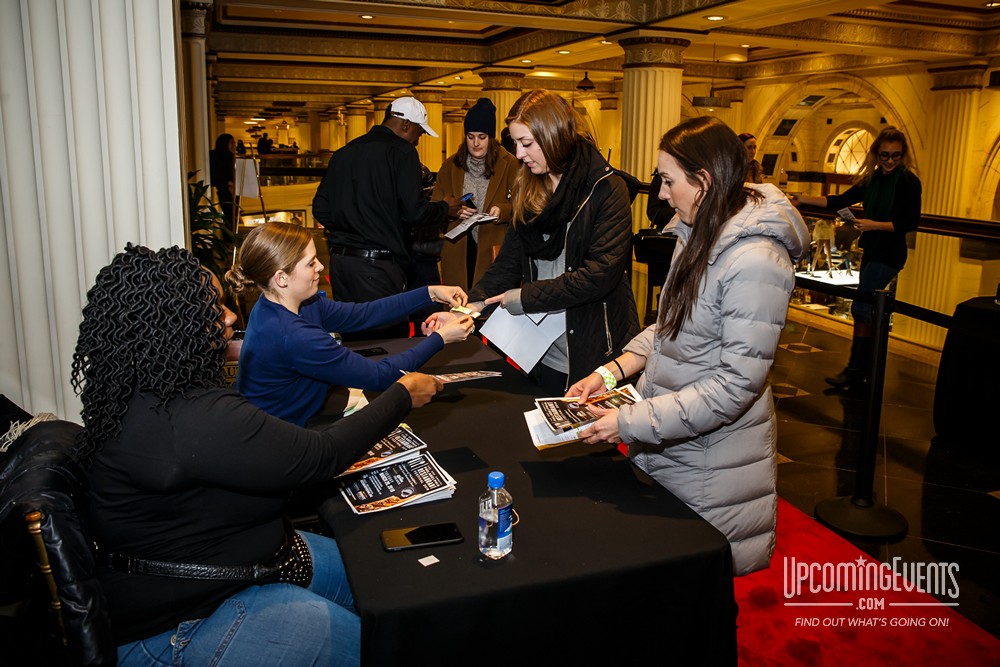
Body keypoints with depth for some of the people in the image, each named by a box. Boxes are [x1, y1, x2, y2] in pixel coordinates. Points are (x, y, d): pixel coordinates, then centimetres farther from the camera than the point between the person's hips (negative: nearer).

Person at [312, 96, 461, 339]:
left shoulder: (343, 153, 14)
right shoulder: (401, 152, -6)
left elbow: (320, 209, 13)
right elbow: (413, 211, -13)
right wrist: (445, 208, 5)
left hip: (339, 260, 7)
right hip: (377, 264, -7)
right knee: (390, 336, 1)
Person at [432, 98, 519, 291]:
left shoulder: (509, 164, 1)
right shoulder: (451, 166, 11)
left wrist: (502, 211, -19)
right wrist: (453, 210, -9)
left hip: (493, 250, -2)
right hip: (457, 251, 3)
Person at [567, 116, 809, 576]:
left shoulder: (755, 262, -25)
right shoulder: (697, 235, 5)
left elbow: (733, 386, -25)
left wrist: (631, 422, -23)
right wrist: (613, 371, 0)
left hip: (709, 460, -8)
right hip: (663, 444, 8)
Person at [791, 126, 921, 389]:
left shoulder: (908, 181, -10)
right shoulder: (872, 179, 10)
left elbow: (911, 222, -13)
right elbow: (840, 201, 11)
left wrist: (874, 225, -20)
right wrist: (804, 199, 6)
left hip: (888, 255, -8)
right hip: (871, 251, 8)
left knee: (861, 308, -10)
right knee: (871, 311, 12)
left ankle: (855, 371, -2)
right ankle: (865, 368, 21)